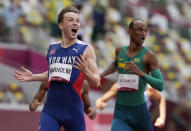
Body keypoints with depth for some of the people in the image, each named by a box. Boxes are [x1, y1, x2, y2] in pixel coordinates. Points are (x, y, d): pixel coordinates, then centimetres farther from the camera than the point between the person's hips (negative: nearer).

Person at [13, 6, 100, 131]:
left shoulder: (86, 49, -4)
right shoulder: (52, 48, 10)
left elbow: (96, 83, -6)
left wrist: (85, 71, -25)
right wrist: (33, 77, 17)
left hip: (74, 110, -3)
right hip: (51, 109, 3)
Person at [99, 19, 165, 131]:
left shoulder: (150, 55, -8)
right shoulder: (120, 51, 5)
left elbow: (161, 86, -14)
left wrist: (141, 73, -28)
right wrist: (103, 74, 13)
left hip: (140, 111, -1)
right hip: (120, 113, 1)